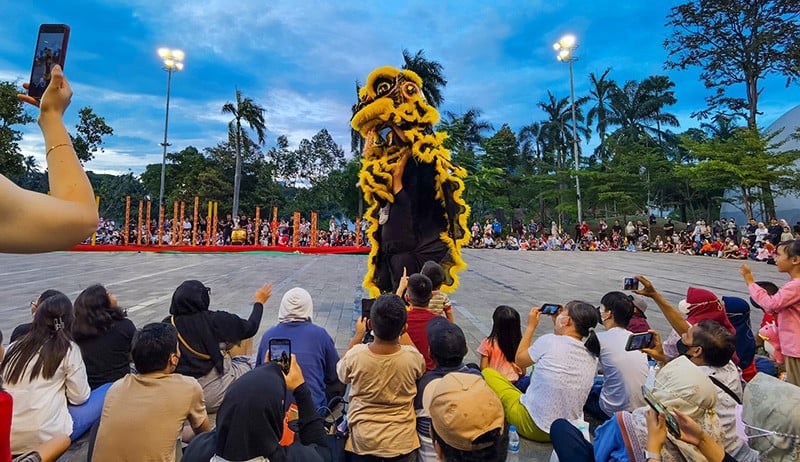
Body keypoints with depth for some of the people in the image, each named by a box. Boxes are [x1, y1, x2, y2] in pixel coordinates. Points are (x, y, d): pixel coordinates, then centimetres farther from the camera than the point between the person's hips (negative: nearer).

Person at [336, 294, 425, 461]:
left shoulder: (356, 355, -23)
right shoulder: (412, 356, -22)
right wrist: (401, 332, 5)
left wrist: (357, 335, 6)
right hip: (402, 442, 1)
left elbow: (342, 374, 1)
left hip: (363, 441, 0)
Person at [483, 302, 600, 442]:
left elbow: (519, 360, -3)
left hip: (533, 428, -6)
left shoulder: (549, 341, -21)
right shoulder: (592, 358, -6)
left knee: (487, 372, 9)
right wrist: (557, 324, 10)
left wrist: (531, 326, 5)